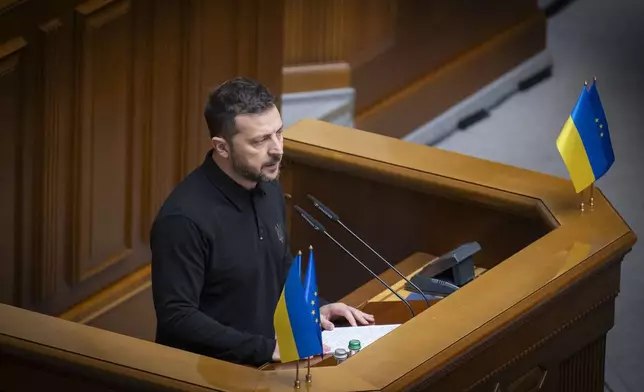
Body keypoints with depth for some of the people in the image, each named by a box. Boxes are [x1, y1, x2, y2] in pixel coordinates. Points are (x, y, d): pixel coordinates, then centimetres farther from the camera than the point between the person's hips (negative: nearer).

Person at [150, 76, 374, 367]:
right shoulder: (185, 218, -20)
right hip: (207, 372, -7)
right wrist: (268, 349, -22)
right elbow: (176, 319, -21)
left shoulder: (268, 188, 5)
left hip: (266, 362, 7)